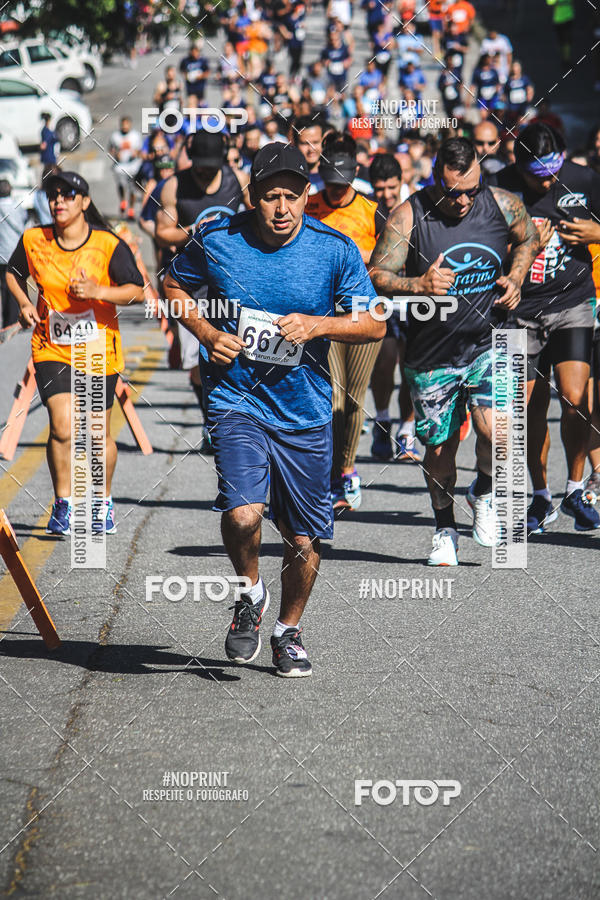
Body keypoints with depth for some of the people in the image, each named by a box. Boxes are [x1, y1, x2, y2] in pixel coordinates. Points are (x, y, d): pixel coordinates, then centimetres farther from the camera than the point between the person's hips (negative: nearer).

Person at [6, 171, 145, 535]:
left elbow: (136, 290, -8)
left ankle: (103, 502, 31)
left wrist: (97, 292, -23)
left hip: (99, 351, -1)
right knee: (62, 426, -16)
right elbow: (13, 272, 17)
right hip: (52, 349, 1)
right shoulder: (34, 241, -2)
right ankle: (63, 506, -1)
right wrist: (24, 303, 0)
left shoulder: (109, 245, -11)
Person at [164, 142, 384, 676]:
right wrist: (208, 334, -4)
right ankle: (251, 594, 9)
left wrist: (317, 325, -19)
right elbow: (175, 287, 13)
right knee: (242, 515, -23)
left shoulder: (335, 250, -6)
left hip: (306, 411, 1)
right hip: (236, 399, -1)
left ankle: (289, 629, 34)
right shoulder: (217, 241, -5)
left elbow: (374, 324, -2)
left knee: (305, 541, 7)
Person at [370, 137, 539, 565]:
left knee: (495, 431, -20)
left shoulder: (503, 205, -5)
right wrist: (418, 285, -31)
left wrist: (515, 279, -1)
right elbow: (377, 276, -13)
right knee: (439, 449, 9)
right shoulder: (408, 217, -13)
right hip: (432, 354, 0)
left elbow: (528, 240, 17)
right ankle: (445, 530, 34)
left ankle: (484, 493, 12)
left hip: (488, 344, 0)